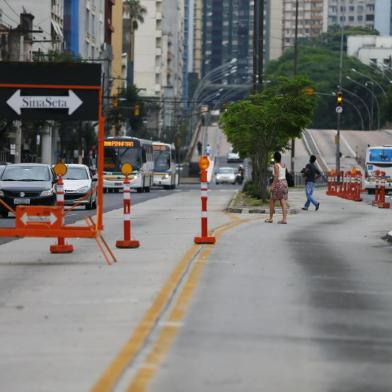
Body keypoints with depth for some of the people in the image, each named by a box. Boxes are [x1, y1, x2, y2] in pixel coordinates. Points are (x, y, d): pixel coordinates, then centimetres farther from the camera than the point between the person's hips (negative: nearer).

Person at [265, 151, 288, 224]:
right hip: (284, 182, 7)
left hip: (278, 183, -7)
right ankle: (284, 219, -4)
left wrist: (273, 185, -18)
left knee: (272, 201, 7)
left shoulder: (276, 165, -11)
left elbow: (276, 176, -18)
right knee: (283, 202, 3)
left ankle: (271, 218, 12)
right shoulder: (283, 165, 11)